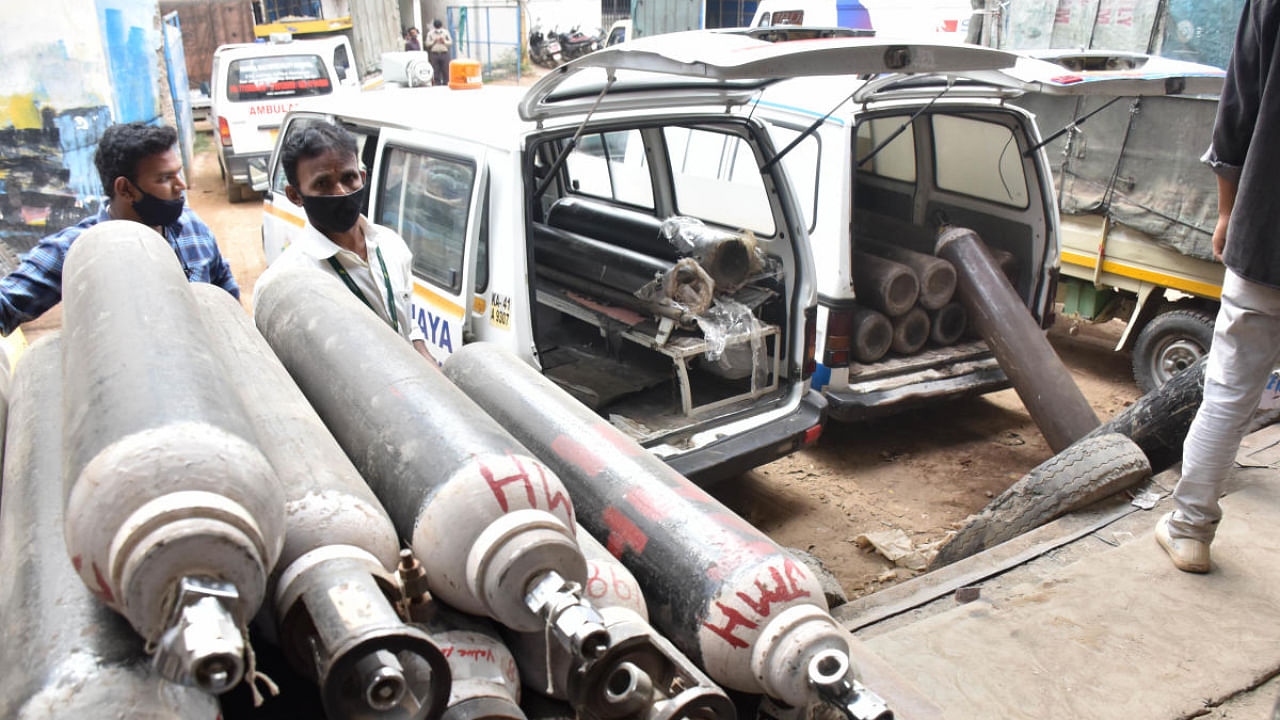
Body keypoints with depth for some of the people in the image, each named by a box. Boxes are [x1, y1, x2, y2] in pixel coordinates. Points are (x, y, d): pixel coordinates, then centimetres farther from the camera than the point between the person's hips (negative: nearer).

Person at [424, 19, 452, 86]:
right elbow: (427, 43, 6)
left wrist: (444, 41, -10)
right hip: (434, 54, 0)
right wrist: (434, 41, -9)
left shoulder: (445, 32, 9)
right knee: (436, 72, -1)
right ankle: (437, 85, 2)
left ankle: (446, 84, 4)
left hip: (444, 53, 0)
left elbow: (451, 42, 7)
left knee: (445, 71, -2)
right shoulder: (430, 33, 9)